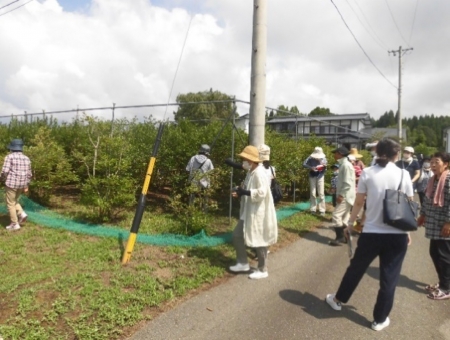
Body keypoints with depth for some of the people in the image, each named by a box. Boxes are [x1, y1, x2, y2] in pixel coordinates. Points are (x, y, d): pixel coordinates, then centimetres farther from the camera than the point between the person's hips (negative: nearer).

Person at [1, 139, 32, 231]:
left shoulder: (9, 157, -9)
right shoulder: (26, 158, 8)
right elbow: (29, 174, 9)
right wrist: (26, 186, 14)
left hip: (11, 183, -6)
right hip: (21, 184, 6)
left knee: (10, 204, 5)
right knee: (14, 201, 23)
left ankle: (15, 224, 7)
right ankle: (22, 214, 2)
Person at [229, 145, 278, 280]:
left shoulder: (259, 173, -21)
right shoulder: (251, 172, 9)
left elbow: (261, 193, -29)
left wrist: (245, 192, -23)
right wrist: (241, 192, 0)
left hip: (258, 213, -10)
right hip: (248, 213, 10)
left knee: (259, 241, 4)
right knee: (237, 235, 15)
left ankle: (262, 270, 22)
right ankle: (243, 263, 30)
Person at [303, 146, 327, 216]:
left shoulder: (323, 159, -6)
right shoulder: (310, 158, -10)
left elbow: (324, 169, 2)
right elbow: (304, 164, -14)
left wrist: (324, 167, -21)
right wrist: (311, 168, -26)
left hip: (320, 177, 0)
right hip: (312, 176, 0)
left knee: (321, 193, -1)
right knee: (312, 193, 7)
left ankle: (322, 210, 5)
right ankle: (313, 209, 16)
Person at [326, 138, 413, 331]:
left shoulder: (368, 173, -4)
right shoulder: (403, 174, -3)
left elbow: (359, 202, 0)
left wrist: (350, 223, 12)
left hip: (371, 232, 0)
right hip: (397, 235, 0)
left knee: (356, 268, 18)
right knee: (389, 277, 13)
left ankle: (338, 300, 38)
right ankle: (380, 319, 26)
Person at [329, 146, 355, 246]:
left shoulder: (346, 165, -17)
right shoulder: (343, 164, 14)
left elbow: (348, 183, -22)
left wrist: (341, 195, -21)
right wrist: (340, 194, 17)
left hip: (345, 196, -10)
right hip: (344, 195, 10)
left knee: (336, 215, -10)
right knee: (343, 217, 13)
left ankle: (340, 238, -5)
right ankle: (343, 237, 19)